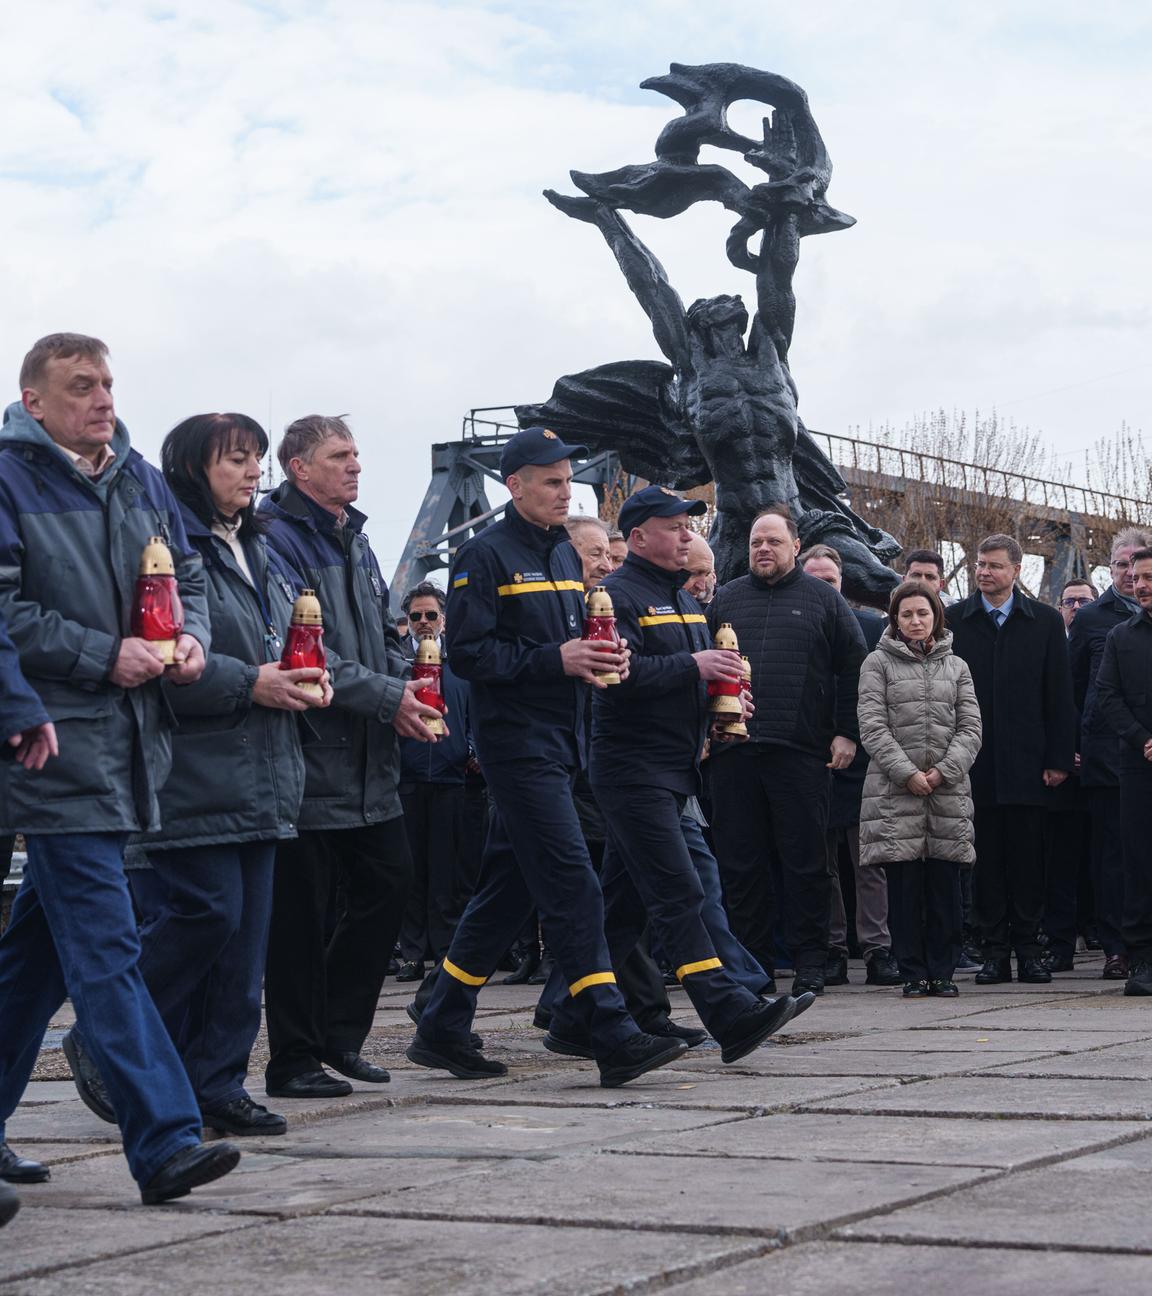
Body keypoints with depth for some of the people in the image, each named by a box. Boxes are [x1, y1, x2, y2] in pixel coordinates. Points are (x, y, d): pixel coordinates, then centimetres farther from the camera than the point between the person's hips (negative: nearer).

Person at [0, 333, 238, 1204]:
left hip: (127, 741, 7)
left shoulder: (139, 478, 14)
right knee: (105, 948, -10)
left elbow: (187, 573, 22)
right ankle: (165, 1140, -13)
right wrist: (104, 657, -16)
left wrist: (194, 636, 2)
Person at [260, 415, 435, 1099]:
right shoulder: (276, 539, -12)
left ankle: (338, 1034, 23)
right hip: (311, 757, -9)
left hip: (370, 760, 9)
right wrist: (387, 697, -20)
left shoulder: (355, 540, 17)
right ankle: (295, 1059, 8)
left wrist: (408, 688, 2)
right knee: (303, 909, -2)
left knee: (390, 879, 10)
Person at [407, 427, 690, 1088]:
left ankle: (442, 1028, 19)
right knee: (572, 886, -12)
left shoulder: (565, 554, 17)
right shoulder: (487, 554, -8)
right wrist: (555, 660, -21)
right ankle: (615, 1038, -12)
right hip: (518, 741, -9)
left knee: (508, 888, 11)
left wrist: (603, 655, 2)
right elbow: (467, 650, -14)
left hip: (559, 743, 9)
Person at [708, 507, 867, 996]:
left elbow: (853, 667, 5)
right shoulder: (725, 599, 14)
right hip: (733, 751, 3)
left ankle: (810, 962, 5)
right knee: (741, 861, 4)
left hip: (800, 752, -3)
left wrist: (846, 732, -2)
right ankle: (753, 960, 11)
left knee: (805, 860, 0)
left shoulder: (822, 599, 7)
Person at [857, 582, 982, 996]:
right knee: (904, 883, -3)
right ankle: (913, 973, 4)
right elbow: (873, 728, -2)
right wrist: (907, 773, -11)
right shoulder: (878, 663, 6)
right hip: (894, 791, -2)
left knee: (945, 884, 0)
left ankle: (942, 972, 7)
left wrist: (944, 771, -7)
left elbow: (970, 728, 8)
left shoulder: (956, 667, 15)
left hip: (948, 792, 2)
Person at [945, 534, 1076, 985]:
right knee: (985, 858, 2)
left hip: (1026, 761, 0)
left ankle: (1027, 949, 10)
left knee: (1028, 858, 3)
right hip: (974, 760, 0)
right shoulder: (953, 620, 5)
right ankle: (994, 952, 8)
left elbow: (1059, 695, 5)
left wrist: (1059, 758, -1)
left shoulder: (1045, 622, 6)